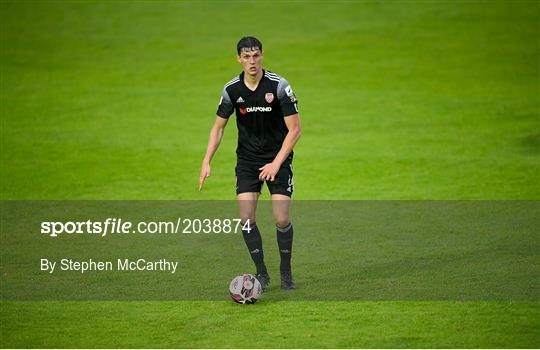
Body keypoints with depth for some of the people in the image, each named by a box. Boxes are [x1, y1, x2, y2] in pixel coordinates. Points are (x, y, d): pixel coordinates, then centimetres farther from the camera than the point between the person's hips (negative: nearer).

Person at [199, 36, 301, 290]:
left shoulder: (279, 86, -16)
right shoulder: (232, 89, -7)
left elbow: (294, 130, -13)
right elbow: (218, 127, 5)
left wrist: (276, 163, -19)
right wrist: (207, 162, -6)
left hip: (278, 158, -2)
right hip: (247, 159, 2)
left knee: (282, 220, -9)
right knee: (247, 218, -9)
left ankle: (286, 271, 14)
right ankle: (261, 273, 7)